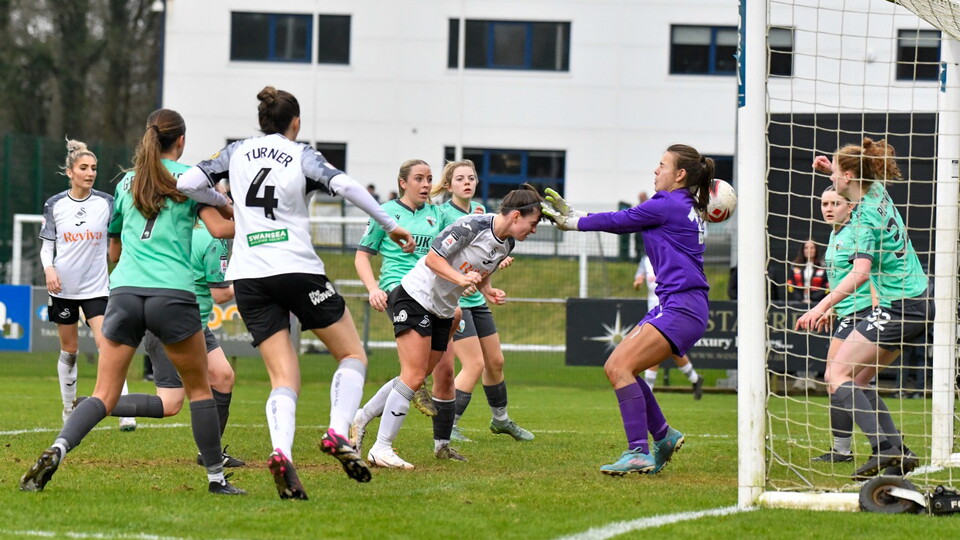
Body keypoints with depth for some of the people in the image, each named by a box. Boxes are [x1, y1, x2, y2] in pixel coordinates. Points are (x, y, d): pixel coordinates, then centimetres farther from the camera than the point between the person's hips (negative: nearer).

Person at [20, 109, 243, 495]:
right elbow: (218, 228, -5)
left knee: (104, 395, 1)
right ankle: (216, 476, 17)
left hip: (124, 290, 3)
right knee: (199, 388, 14)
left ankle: (57, 450, -23)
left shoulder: (128, 182, 17)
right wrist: (239, 218, 14)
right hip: (173, 294, -3)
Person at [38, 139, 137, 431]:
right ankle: (69, 408, 27)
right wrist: (49, 268, -11)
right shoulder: (54, 205, 0)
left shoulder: (106, 203, -2)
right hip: (63, 288, 1)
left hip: (96, 287, -1)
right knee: (69, 351, 10)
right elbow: (47, 244, 5)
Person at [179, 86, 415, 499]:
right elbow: (344, 185, -12)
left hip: (248, 276, 3)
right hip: (297, 269, -3)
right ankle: (337, 434, -13)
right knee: (352, 356, 11)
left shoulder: (237, 152, 12)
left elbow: (188, 181, 1)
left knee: (284, 379, 1)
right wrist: (390, 225, -7)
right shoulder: (301, 155, 2)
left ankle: (281, 453, -27)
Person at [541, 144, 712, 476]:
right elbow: (624, 224, 21)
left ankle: (639, 454, -22)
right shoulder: (685, 208, 19)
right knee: (615, 367, 8)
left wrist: (572, 221, 10)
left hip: (683, 308, -10)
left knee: (621, 367, -17)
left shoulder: (668, 205, -9)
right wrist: (570, 214, 19)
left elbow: (618, 221, -3)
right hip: (673, 305, 10)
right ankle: (663, 436, 13)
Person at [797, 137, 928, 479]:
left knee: (839, 376, -10)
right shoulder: (878, 192, 8)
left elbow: (860, 272, -31)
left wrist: (821, 307, -35)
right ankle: (898, 454, 4)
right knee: (857, 380, 12)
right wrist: (834, 169, 26)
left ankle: (884, 448, -22)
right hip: (918, 305, 9)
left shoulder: (864, 217, -17)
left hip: (897, 307, -9)